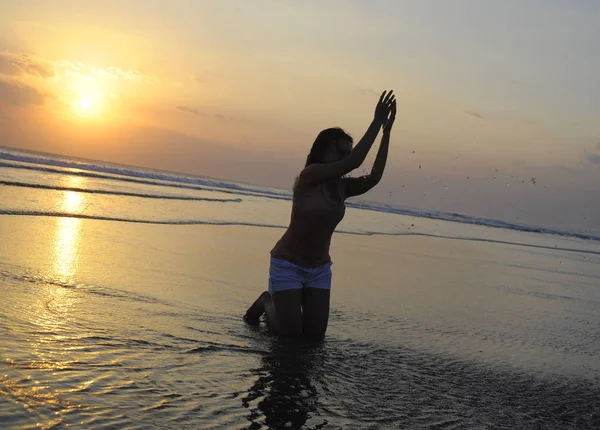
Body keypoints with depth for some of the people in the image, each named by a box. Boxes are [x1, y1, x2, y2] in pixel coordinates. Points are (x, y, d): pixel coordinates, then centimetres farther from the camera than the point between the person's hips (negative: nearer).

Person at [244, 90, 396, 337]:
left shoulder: (342, 187, 1)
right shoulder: (308, 175, -18)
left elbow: (374, 177, -16)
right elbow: (354, 163, -28)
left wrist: (386, 133, -18)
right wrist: (376, 122, -28)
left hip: (319, 269, 6)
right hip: (287, 265, -6)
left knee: (316, 334, 5)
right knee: (291, 334, -5)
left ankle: (283, 305, 32)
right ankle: (267, 303, 24)